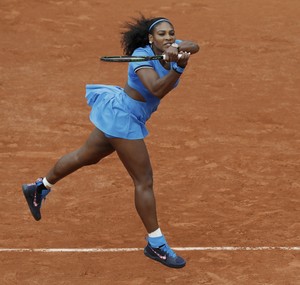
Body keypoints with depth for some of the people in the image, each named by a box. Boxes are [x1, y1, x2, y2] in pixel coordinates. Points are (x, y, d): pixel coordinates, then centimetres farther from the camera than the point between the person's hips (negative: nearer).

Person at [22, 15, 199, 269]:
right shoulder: (142, 55, -25)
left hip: (119, 115, 10)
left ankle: (39, 188, 44)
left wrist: (179, 49, -42)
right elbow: (157, 89, -40)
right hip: (122, 117, -9)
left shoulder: (171, 50, -3)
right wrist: (178, 68, -54)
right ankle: (156, 245, 1)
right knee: (144, 181, -7)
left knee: (86, 157, 26)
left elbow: (193, 46, -22)